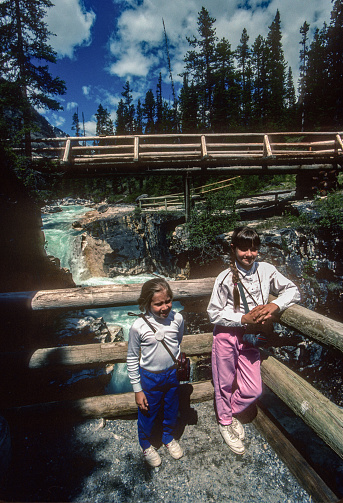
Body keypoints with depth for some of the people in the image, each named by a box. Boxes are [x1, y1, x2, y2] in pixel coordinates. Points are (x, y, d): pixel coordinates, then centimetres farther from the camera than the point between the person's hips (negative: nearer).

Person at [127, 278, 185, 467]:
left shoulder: (177, 319, -15)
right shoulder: (138, 327, -24)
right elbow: (132, 359, -11)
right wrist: (137, 389, -7)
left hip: (172, 374, 3)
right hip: (149, 377, -2)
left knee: (171, 410, 24)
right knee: (147, 414, 19)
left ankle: (168, 437, 55)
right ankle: (146, 445, 51)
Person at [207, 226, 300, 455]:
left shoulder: (266, 270, -9)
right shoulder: (226, 277, -17)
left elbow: (293, 290, 2)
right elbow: (214, 314, -12)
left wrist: (274, 305, -16)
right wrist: (243, 318, -22)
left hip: (250, 337, 3)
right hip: (227, 336, -3)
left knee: (253, 390, 8)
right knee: (225, 384, 15)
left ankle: (230, 412, 40)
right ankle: (225, 421, 45)